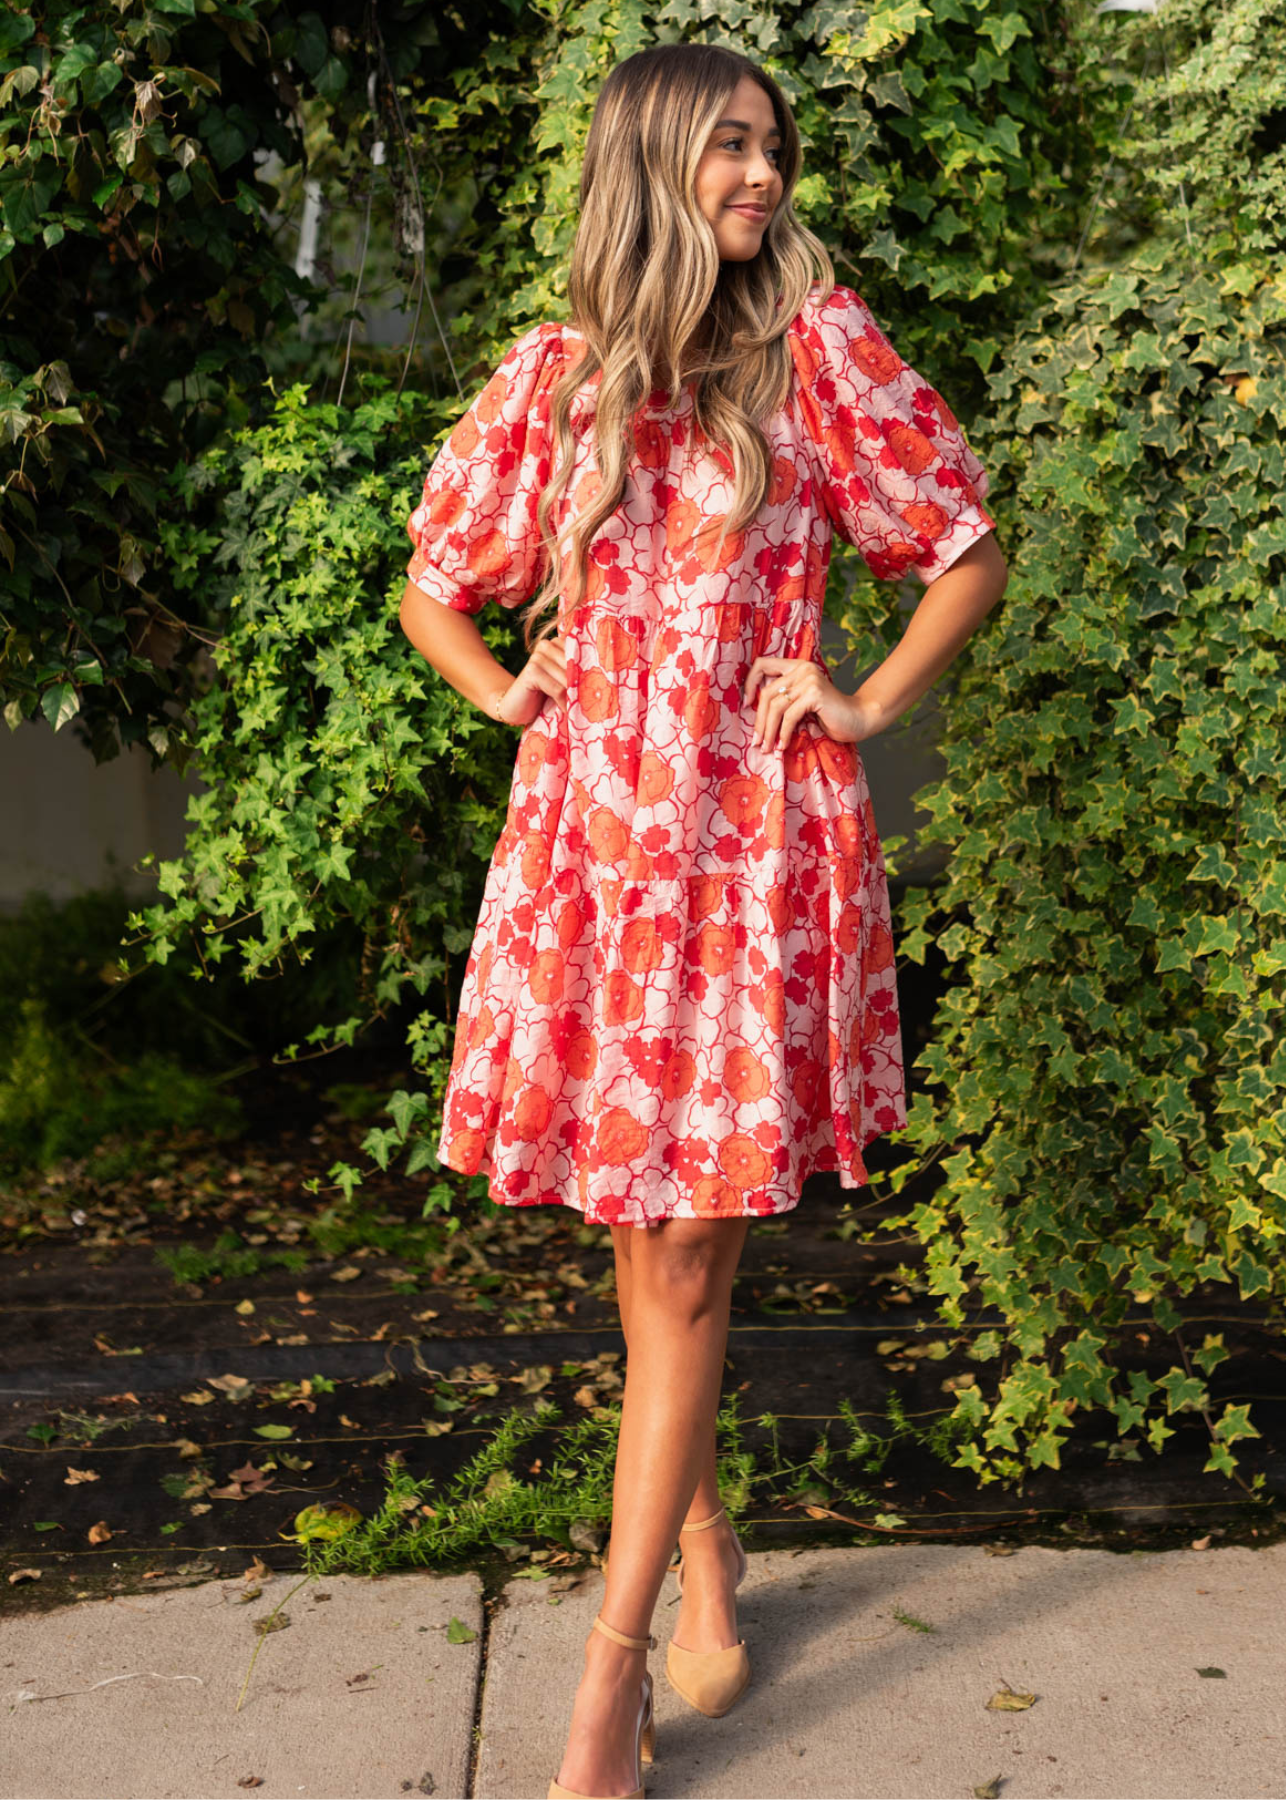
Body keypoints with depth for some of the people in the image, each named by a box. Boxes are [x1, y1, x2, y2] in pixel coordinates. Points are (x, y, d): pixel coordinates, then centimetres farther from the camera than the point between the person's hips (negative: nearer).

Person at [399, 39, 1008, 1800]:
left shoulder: (820, 343, 3)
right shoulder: (551, 374, 10)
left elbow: (972, 557, 10)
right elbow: (433, 588, 22)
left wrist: (868, 704, 1)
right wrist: (507, 689, 6)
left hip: (756, 837, -2)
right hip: (591, 829, 3)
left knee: (689, 1248, -3)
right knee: (640, 1232, 9)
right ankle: (702, 1537, 33)